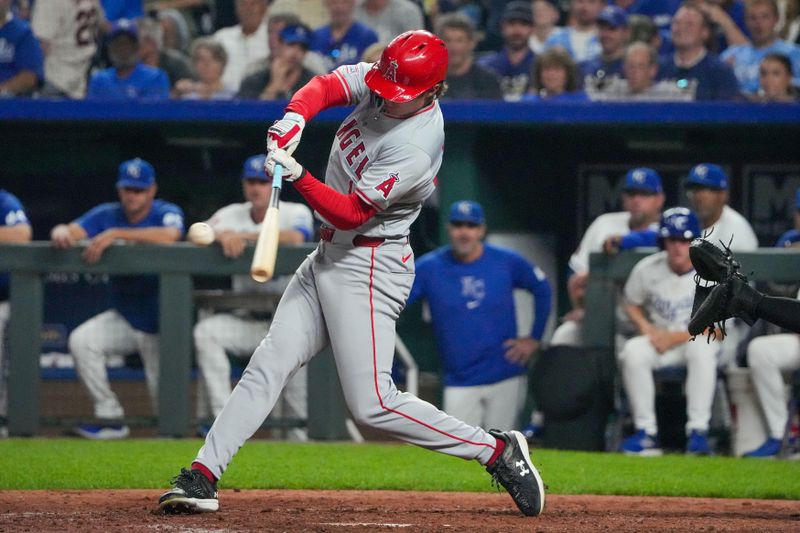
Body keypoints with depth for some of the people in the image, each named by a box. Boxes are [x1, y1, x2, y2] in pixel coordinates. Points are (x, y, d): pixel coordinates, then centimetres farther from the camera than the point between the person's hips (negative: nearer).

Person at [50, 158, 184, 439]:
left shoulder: (166, 213, -12)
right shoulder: (106, 215, -2)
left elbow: (169, 235, -36)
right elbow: (72, 231, -16)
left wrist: (116, 234, -43)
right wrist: (62, 232, -43)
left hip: (159, 323, -4)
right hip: (124, 318, 4)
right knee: (81, 341, -23)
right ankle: (109, 417, -14)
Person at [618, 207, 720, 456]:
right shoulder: (647, 269, -1)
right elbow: (631, 303, 16)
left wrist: (676, 337, -19)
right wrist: (645, 326, -6)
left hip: (696, 340, -3)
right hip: (658, 339, 3)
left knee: (701, 347, -38)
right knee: (633, 351, -29)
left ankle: (698, 431, -37)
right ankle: (646, 432, -26)